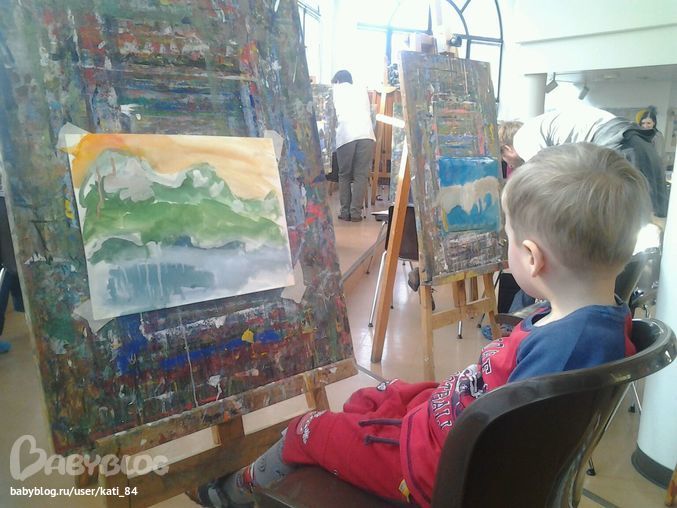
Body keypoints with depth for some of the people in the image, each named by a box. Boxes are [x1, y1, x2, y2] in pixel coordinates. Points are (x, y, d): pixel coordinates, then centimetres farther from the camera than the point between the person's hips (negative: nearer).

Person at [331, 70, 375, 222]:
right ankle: (356, 213, -2)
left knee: (344, 176, 8)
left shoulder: (335, 91, 22)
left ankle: (345, 212, 6)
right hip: (366, 135, 2)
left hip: (345, 136, -1)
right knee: (361, 176, 3)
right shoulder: (361, 91, 28)